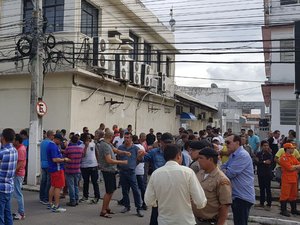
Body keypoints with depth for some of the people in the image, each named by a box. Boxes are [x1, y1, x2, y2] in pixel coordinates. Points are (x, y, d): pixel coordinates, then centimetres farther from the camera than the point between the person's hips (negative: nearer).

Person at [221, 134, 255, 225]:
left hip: (243, 196, -10)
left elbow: (229, 173, -22)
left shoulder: (242, 155, -19)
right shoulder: (233, 155, 15)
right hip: (236, 195, 10)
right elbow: (223, 167, 13)